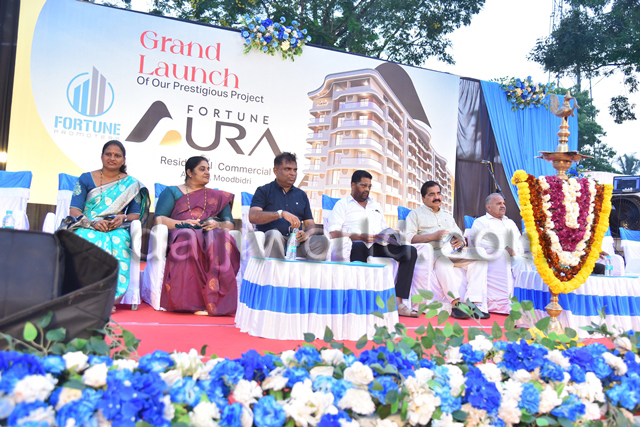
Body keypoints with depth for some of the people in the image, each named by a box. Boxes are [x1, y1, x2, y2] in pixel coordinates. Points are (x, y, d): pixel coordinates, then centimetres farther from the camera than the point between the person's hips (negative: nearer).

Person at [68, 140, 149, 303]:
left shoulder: (131, 184, 16)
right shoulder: (86, 179, 14)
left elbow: (136, 214, 10)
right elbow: (74, 210, 5)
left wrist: (123, 218, -14)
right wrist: (92, 223, -14)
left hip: (117, 230, 0)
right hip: (87, 228, 0)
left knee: (119, 241, -38)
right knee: (90, 239, -38)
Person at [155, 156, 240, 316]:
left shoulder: (218, 196, 27)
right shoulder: (172, 192, 21)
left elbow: (230, 224, 16)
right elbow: (159, 219, 6)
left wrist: (217, 224, -7)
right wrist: (181, 223, -11)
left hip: (211, 234, 2)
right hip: (181, 234, -1)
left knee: (221, 238, -35)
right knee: (189, 237, -39)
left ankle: (215, 301, -43)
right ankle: (193, 301, -43)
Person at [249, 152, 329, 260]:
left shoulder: (301, 195, 23)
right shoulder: (264, 191, 11)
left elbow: (311, 224, 18)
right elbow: (253, 217, -6)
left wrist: (306, 234, -8)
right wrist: (281, 214, -19)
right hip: (271, 242, -3)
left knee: (322, 241, -24)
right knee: (274, 234, -37)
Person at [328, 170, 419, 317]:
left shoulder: (376, 206, 31)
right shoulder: (342, 204, 12)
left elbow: (384, 230, 28)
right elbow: (334, 234, -3)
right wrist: (360, 237, -16)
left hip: (378, 245, 6)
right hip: (355, 245, -5)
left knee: (410, 251, -16)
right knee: (359, 247, -41)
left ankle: (398, 302, -24)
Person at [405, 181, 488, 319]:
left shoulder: (448, 216, 33)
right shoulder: (416, 214, 15)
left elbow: (461, 237, 25)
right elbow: (409, 237, -3)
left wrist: (460, 242, -2)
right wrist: (433, 236, -14)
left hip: (453, 254, 6)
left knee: (479, 259, -21)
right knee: (442, 260, -40)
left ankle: (474, 302, -33)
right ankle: (456, 303, -45)